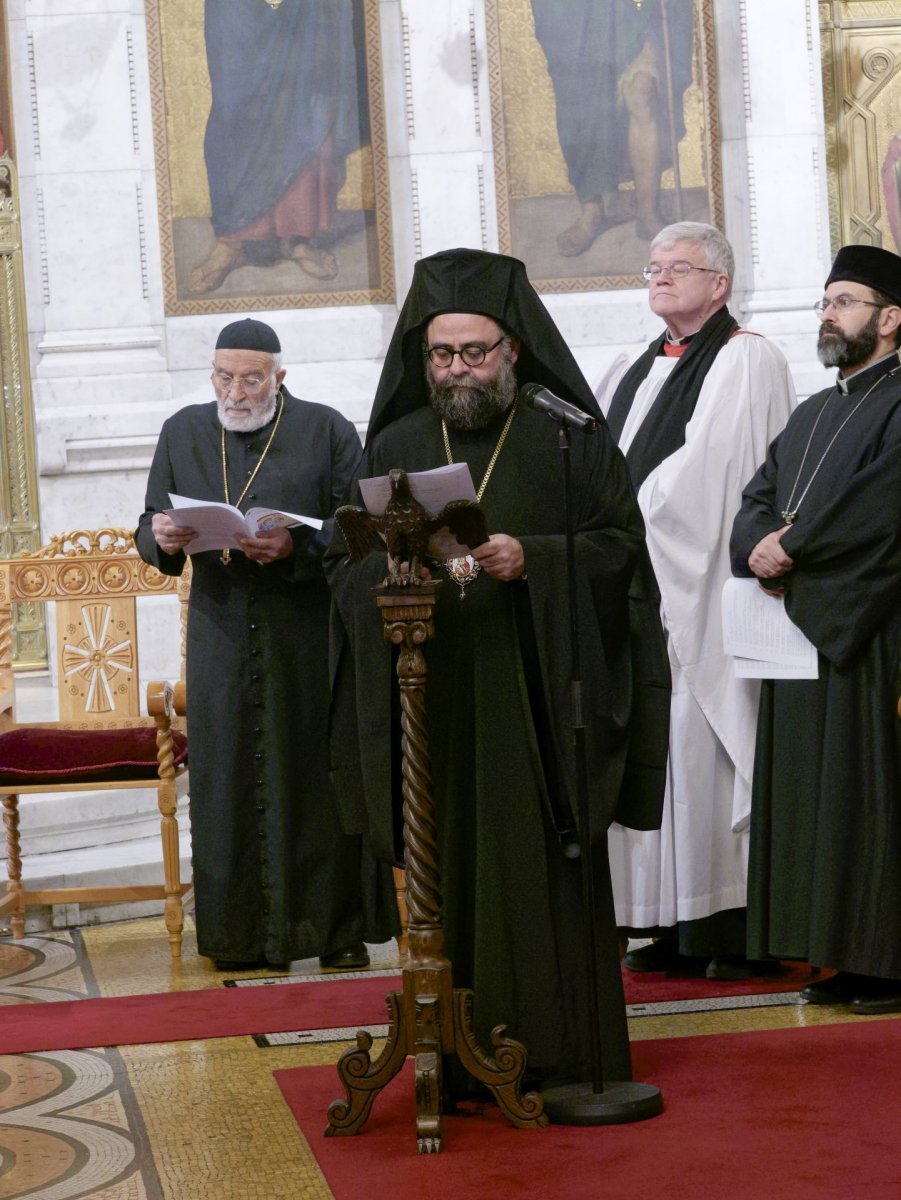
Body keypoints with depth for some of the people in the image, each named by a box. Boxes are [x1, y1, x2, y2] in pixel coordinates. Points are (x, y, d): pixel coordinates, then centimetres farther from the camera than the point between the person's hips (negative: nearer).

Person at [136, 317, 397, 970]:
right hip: (222, 638, 3)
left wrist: (295, 548, -21)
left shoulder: (327, 431, 0)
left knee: (317, 776, 0)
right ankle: (241, 932, 11)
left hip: (309, 636, -3)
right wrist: (161, 537, -10)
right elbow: (151, 528, 13)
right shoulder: (183, 433, 12)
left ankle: (340, 926, 9)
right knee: (231, 778, 3)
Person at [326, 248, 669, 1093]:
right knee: (449, 871, 3)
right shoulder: (395, 446, 13)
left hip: (535, 697, -3)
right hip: (430, 700, 3)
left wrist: (530, 559, -18)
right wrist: (389, 570, -11)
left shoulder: (567, 439, 3)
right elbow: (343, 563, 10)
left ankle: (559, 1049, 4)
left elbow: (620, 544, -3)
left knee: (541, 862, -3)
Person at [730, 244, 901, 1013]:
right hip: (804, 635, 8)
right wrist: (763, 547, -7)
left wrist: (793, 546, -10)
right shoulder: (812, 415, 22)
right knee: (815, 800, 7)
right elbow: (756, 502, 15)